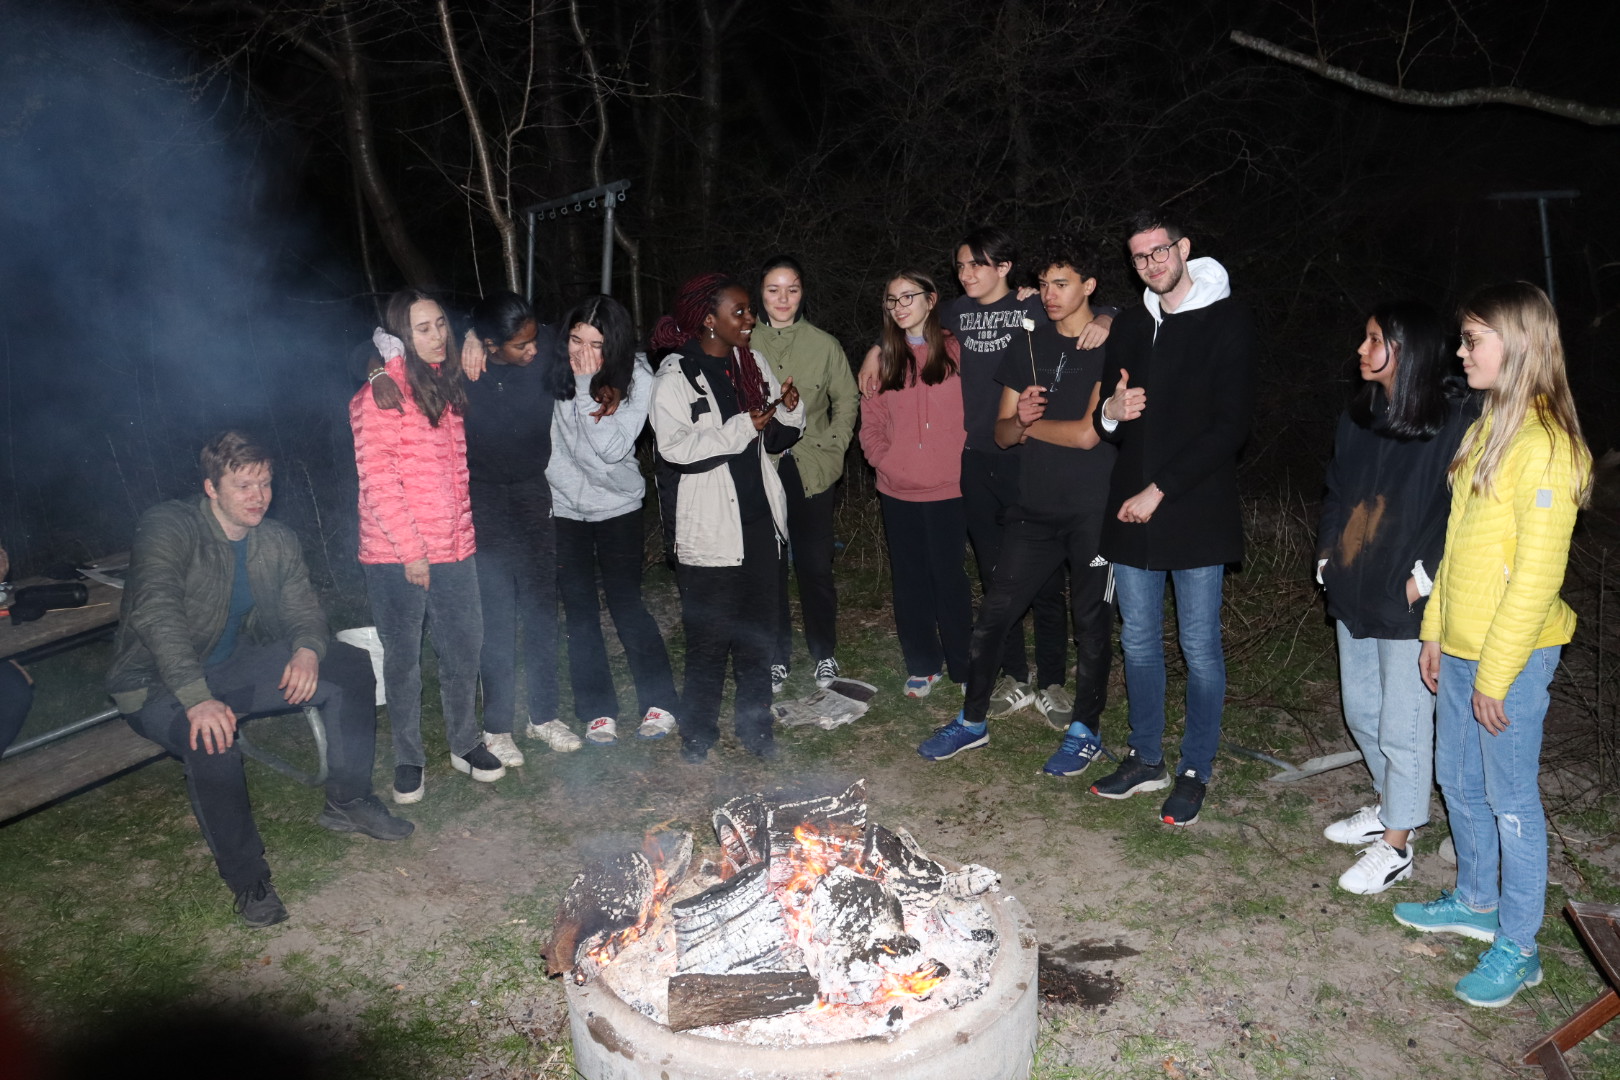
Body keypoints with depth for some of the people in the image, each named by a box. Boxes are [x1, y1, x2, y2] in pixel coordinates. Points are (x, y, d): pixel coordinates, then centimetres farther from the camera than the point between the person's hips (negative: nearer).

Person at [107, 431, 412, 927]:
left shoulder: (277, 541, 0)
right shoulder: (168, 527, -20)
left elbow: (304, 611, 4)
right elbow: (154, 612, -33)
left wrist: (307, 651, -23)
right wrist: (197, 699, -44)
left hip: (234, 667, 7)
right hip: (158, 683, -6)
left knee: (351, 666, -7)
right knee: (212, 741, -37)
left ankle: (347, 802, 4)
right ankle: (247, 880, -17)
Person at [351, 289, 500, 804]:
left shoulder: (448, 383, 11)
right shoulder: (383, 391, -11)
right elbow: (377, 480, -14)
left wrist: (466, 528, 13)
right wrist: (410, 549, -15)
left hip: (454, 548, 6)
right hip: (397, 556, -6)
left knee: (464, 650, 13)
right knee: (404, 659, 8)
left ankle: (465, 744, 31)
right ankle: (408, 759, 24)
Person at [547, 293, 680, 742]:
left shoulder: (637, 377, -16)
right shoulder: (551, 365, -12)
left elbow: (613, 448, -24)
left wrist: (586, 388, -28)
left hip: (617, 504, -2)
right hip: (563, 505, 2)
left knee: (627, 604, 0)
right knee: (580, 612, 4)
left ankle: (660, 704, 12)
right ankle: (598, 711, 15)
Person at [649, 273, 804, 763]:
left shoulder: (753, 365, 10)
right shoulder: (675, 377, -8)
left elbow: (777, 439, 16)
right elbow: (675, 448, -21)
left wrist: (790, 411, -4)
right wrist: (742, 428, -22)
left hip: (759, 521, 5)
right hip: (709, 530, -5)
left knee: (757, 633, 13)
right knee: (709, 636, 4)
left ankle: (755, 724, 27)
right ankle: (698, 731, 21)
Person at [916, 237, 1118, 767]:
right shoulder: (1028, 345, 9)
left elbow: (1088, 433, -17)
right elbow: (1001, 434, 10)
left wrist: (1031, 425, -2)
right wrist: (1019, 419, -13)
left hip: (1095, 511, -5)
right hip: (1035, 508, 5)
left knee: (1092, 623, 8)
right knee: (992, 613, 5)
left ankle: (1085, 729, 25)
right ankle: (973, 721, 21)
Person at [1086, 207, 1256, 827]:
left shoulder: (1226, 322, -6)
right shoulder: (1130, 326, 12)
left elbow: (1230, 427, -14)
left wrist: (1161, 490, -16)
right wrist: (1110, 412, -7)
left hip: (1197, 513, -5)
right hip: (1132, 513, 6)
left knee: (1199, 648, 4)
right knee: (1138, 642, 13)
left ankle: (1195, 771, 19)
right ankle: (1146, 759, 28)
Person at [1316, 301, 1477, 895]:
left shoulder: (1456, 422, -14)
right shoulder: (1358, 417, 8)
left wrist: (1423, 578, -17)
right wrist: (1327, 556, 7)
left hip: (1408, 601, -7)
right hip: (1354, 593, 7)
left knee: (1403, 724, 3)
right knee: (1361, 709, 19)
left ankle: (1395, 846, 19)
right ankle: (1393, 805, 41)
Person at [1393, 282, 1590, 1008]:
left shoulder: (1545, 447, -19)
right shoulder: (1489, 427, 8)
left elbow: (1537, 575, -20)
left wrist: (1496, 673, -17)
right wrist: (1436, 628, 14)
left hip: (1513, 653, -8)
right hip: (1462, 646, 8)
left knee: (1509, 797, 4)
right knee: (1458, 779, 19)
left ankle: (1517, 948, 19)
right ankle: (1476, 901, 38)